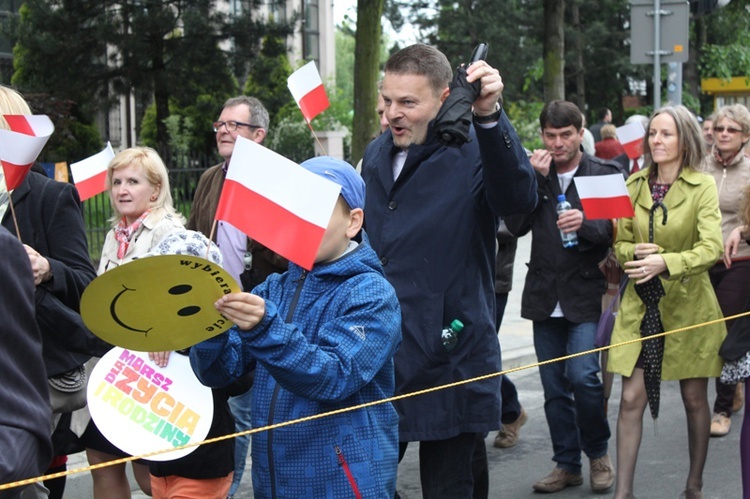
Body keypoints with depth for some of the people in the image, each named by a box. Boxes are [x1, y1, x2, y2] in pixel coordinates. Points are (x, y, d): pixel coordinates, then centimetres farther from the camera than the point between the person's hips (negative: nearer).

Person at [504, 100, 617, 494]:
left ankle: (598, 453, 8)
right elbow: (515, 225, -3)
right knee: (554, 386, 8)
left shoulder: (603, 173, 1)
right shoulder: (533, 173, 9)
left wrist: (586, 224, -25)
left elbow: (616, 231, -6)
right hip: (545, 297, 4)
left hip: (585, 294, -3)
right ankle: (567, 464, 20)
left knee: (582, 375, -15)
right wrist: (535, 179, -10)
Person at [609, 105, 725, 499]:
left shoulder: (702, 187, -7)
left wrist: (665, 262, -30)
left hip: (688, 303, -2)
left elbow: (711, 248, -17)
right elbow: (621, 244, 8)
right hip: (640, 303, 2)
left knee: (694, 397, 9)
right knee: (632, 397, -4)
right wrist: (636, 253, -15)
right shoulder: (634, 185, 3)